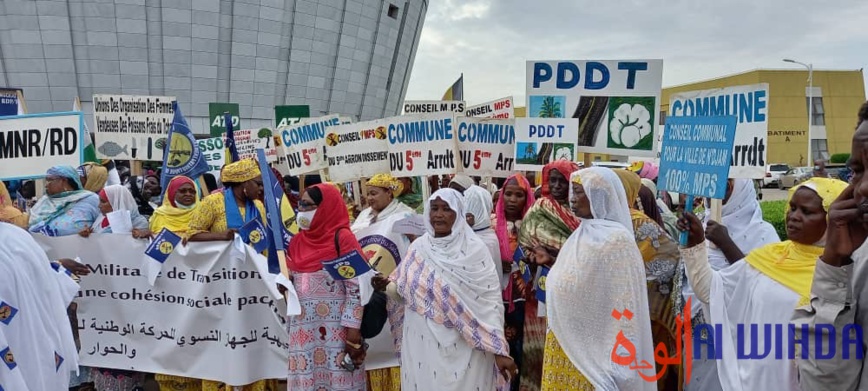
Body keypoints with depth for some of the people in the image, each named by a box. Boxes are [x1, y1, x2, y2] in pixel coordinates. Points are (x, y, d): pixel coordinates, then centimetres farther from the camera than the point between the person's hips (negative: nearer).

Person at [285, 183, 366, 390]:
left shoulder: (343, 238, -8)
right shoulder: (297, 241, 10)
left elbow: (356, 288, -11)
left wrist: (353, 330, -14)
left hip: (336, 327, -5)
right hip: (303, 326, 6)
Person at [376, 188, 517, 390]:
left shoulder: (474, 249, -10)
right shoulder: (418, 247, 1)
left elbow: (491, 300, -11)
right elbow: (405, 290, 11)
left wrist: (499, 350, -14)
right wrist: (388, 285, -9)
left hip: (464, 345, -3)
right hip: (422, 343, 3)